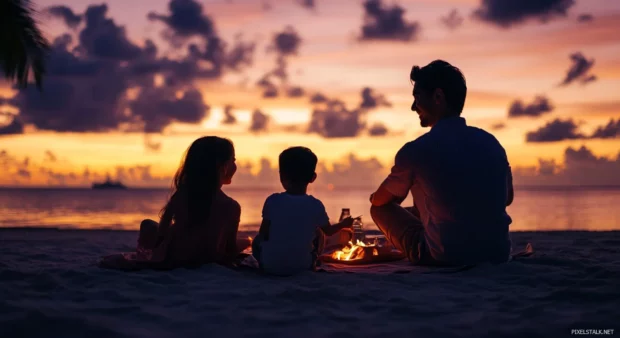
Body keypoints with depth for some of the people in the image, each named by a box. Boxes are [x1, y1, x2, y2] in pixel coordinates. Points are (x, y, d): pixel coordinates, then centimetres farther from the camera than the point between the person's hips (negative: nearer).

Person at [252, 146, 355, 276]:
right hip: (301, 266, 0)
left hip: (270, 265, 0)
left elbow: (264, 234, -3)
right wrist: (344, 224, 32)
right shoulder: (316, 205, -7)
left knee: (258, 240, 30)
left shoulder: (273, 201, -10)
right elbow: (329, 231, 11)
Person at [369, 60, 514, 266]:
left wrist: (377, 196, 32)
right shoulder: (491, 142, 4)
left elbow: (378, 200, 7)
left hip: (445, 257, -6)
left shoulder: (417, 150, -11)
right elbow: (507, 198, 21)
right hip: (497, 254, 6)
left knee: (381, 209, 14)